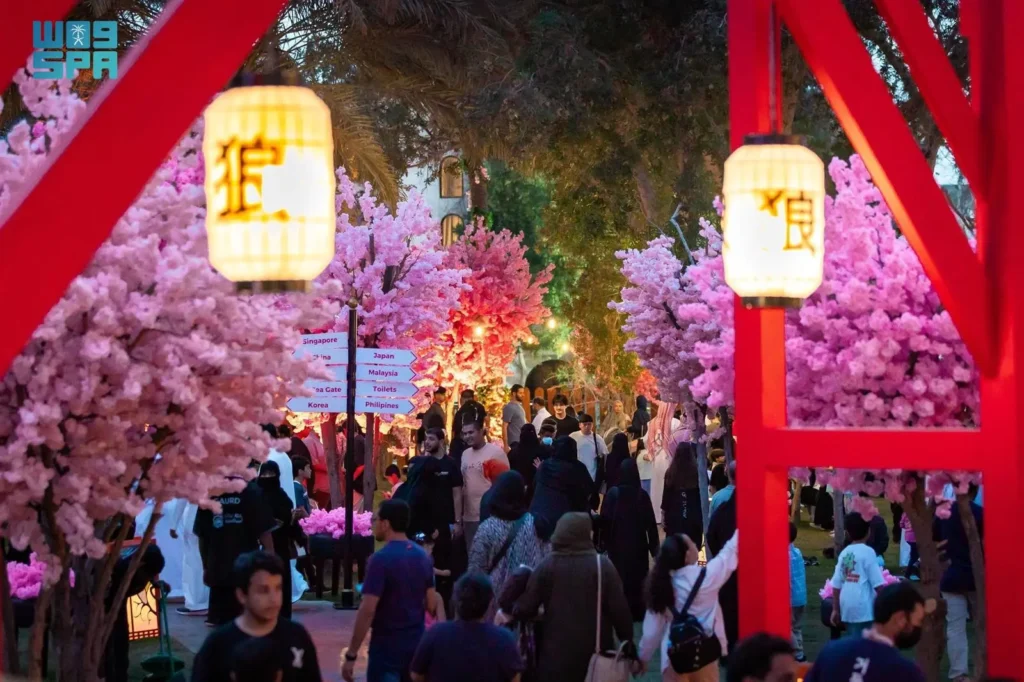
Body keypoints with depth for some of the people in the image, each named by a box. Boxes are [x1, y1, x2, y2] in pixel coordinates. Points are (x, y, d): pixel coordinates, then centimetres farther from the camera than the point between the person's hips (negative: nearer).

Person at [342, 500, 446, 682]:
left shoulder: (381, 559, -16)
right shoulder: (423, 556, 6)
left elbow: (368, 610, -20)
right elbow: (432, 603, 7)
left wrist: (351, 655, -17)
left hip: (387, 646, -7)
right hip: (417, 643, 7)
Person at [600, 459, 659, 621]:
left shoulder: (612, 493, -10)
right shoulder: (642, 495, -8)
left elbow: (605, 520, -11)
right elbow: (650, 523, -6)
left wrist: (606, 543, 0)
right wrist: (654, 547, 2)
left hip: (617, 544, 0)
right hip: (638, 545, 0)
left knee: (620, 578, 8)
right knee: (637, 578, 10)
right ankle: (637, 613, 13)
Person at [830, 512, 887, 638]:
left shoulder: (844, 553, 7)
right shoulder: (868, 552, -9)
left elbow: (836, 585, 7)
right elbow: (878, 584, -11)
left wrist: (835, 609, 14)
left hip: (847, 606, 6)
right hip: (863, 607, -6)